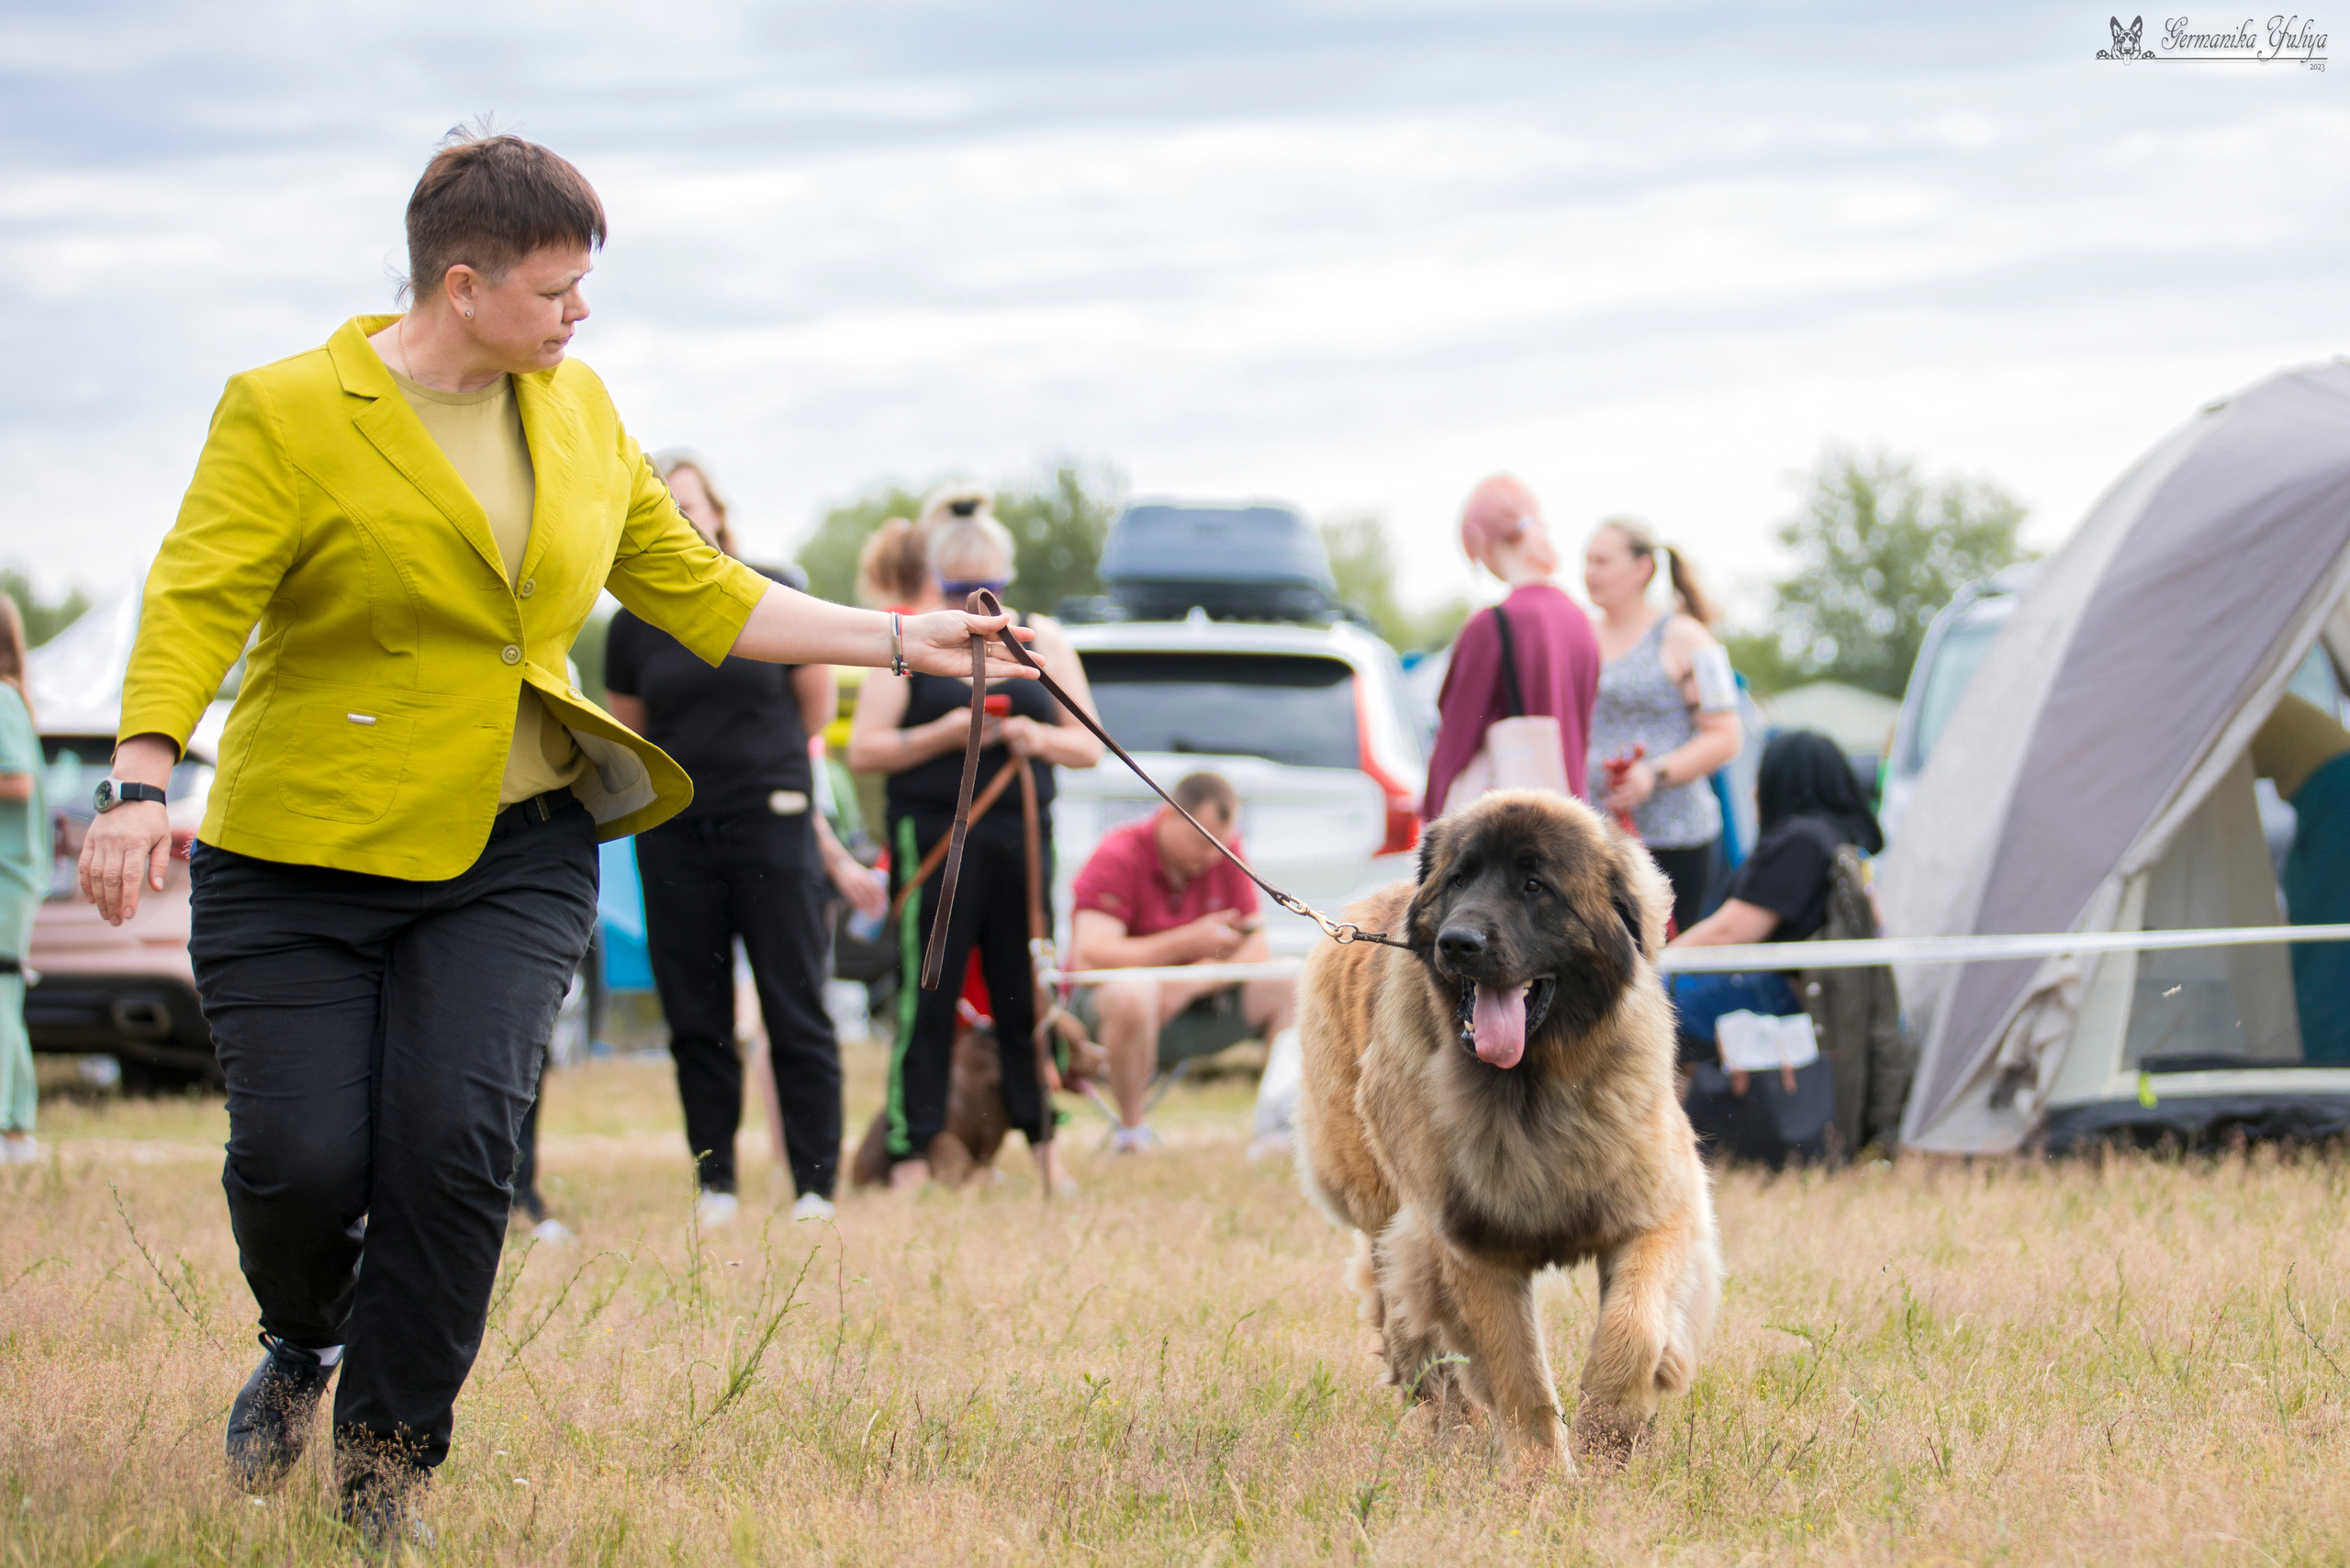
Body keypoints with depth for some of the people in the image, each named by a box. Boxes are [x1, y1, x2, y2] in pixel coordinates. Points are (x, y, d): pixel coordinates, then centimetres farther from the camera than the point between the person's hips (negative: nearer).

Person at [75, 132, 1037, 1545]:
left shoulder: (578, 410, 11)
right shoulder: (289, 412, -7)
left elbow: (696, 590, 18)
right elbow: (197, 600, -15)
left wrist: (904, 641, 14)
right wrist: (141, 783, -30)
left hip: (511, 858, 3)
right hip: (300, 859, -3)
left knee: (456, 1147, -13)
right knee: (301, 1158, -9)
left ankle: (388, 1468, 4)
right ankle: (303, 1348, 27)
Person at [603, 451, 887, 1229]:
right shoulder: (632, 628, 6)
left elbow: (816, 714, 8)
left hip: (773, 823, -2)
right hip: (675, 837, 2)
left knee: (796, 1013, -4)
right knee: (696, 1021, 5)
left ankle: (816, 1188, 0)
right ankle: (714, 1184, 13)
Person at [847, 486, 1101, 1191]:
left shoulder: (1041, 641, 12)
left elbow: (1090, 747, 13)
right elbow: (863, 749, -2)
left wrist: (1040, 739, -8)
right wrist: (944, 735, -15)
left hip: (1021, 838, 3)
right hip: (933, 836, -3)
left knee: (1026, 994, 2)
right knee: (928, 999, -5)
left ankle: (1045, 1144, 10)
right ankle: (911, 1158, -4)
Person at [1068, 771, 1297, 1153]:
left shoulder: (1224, 854, 0)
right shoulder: (1117, 858, -17)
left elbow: (1256, 950, -2)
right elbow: (1090, 956, -28)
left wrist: (1188, 985, -22)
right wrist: (1190, 941, -30)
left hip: (1192, 1006, 5)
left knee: (1291, 985, -14)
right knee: (1131, 993, -41)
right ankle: (1130, 1133, -23)